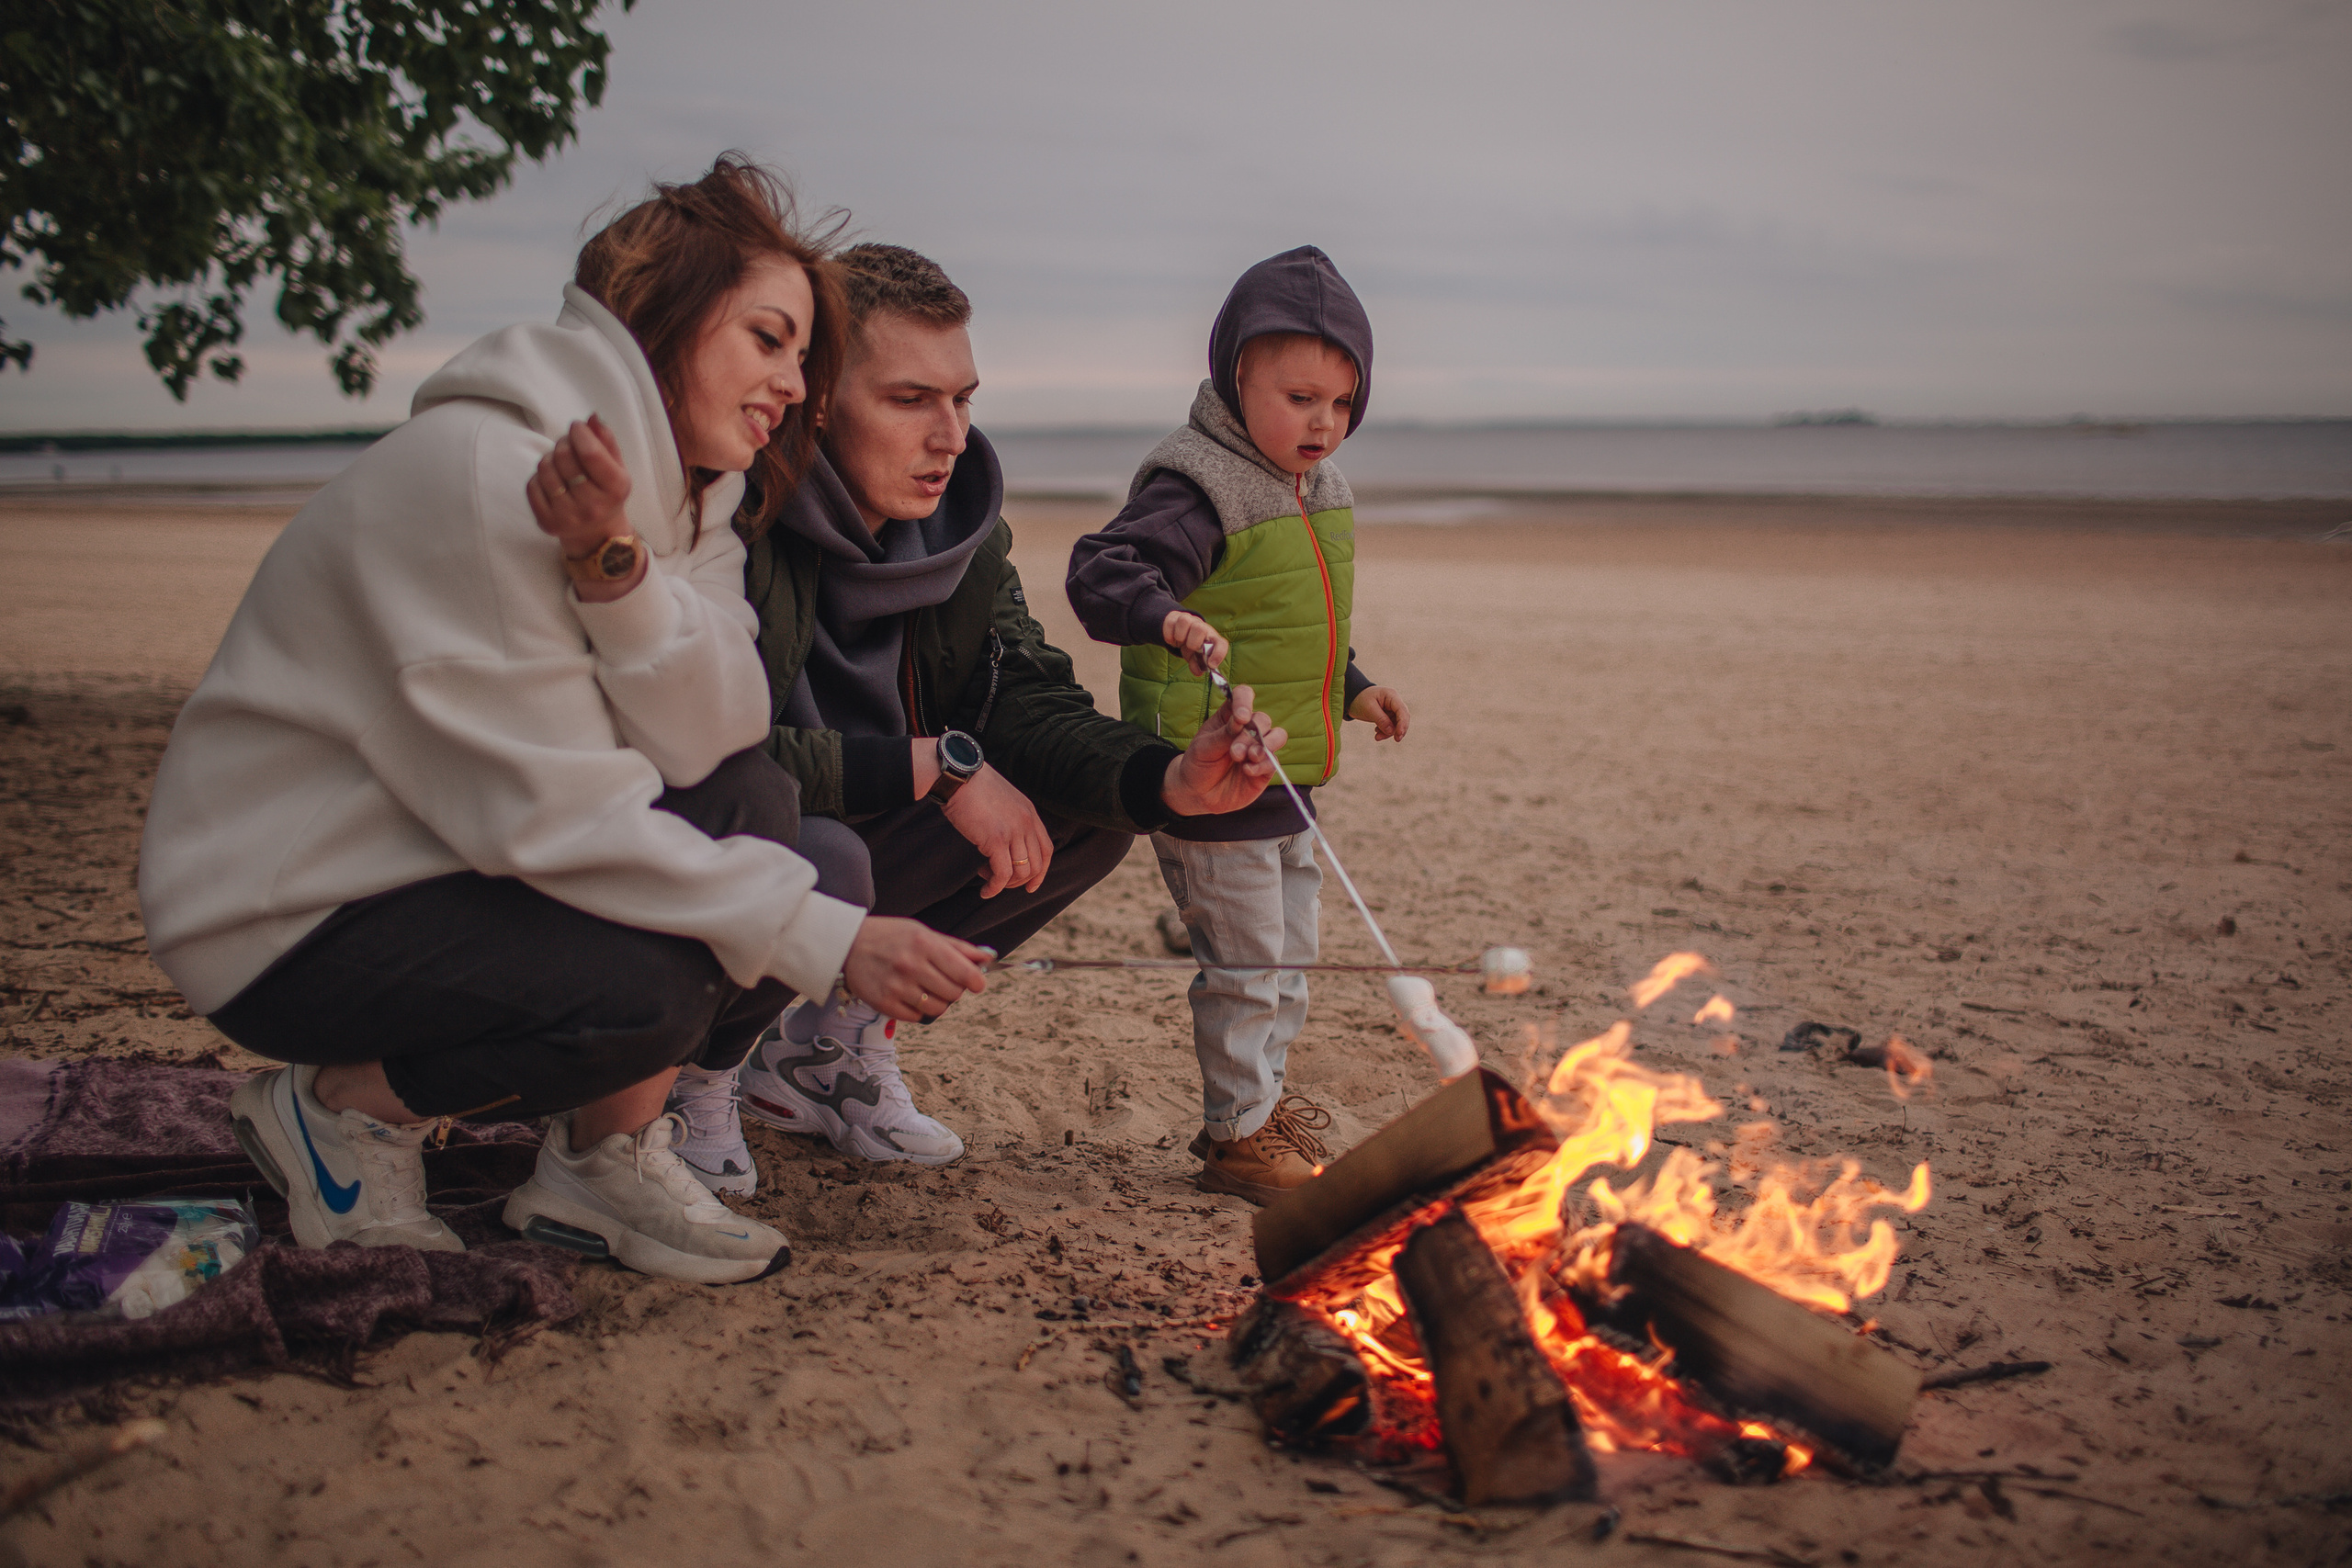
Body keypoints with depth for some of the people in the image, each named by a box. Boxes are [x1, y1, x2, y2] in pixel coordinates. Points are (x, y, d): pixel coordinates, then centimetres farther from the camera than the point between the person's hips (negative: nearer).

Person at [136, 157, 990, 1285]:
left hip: (465, 855, 8)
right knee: (645, 992, -28)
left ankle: (607, 1156, -4)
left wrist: (617, 563, -30)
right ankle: (341, 1106, -3)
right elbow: (555, 811, -28)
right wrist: (828, 939, -29)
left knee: (755, 802, -12)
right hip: (288, 918, -8)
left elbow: (709, 740, -12)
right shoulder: (475, 469, -24)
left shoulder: (674, 484, 3)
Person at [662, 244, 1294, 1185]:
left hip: (861, 827, 7)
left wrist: (1168, 780, -28)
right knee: (820, 859, -38)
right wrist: (937, 765, -32)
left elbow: (1027, 700, -8)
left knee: (1096, 809, -5)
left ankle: (831, 1042, 5)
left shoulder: (963, 526, -3)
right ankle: (695, 1076, -4)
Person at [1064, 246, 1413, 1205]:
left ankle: (1261, 1098, 38)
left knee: (1289, 951, 20)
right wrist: (1167, 617, -49)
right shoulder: (1198, 492, -19)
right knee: (1244, 960, -1)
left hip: (1286, 778, 9)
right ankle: (1237, 1135, 14)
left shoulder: (1317, 494, 11)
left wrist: (1351, 689, 22)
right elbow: (1101, 571, -32)